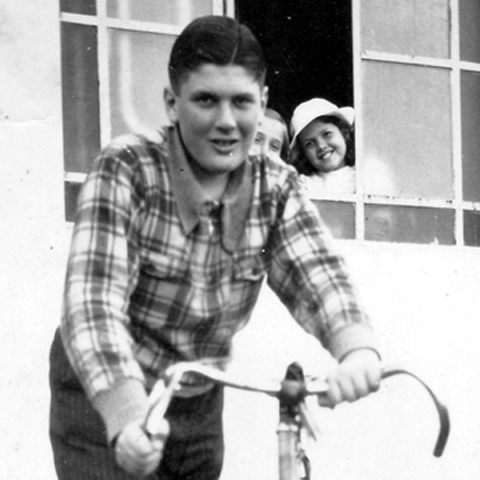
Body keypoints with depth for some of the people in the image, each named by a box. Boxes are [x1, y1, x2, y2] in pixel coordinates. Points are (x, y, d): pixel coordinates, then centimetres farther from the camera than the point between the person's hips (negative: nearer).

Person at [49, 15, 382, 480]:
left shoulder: (275, 189, -7)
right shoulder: (125, 170, -20)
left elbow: (317, 277, -21)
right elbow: (94, 301, -32)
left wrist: (358, 349, -45)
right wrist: (128, 417, -49)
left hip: (200, 403, 4)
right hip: (103, 400, -4)